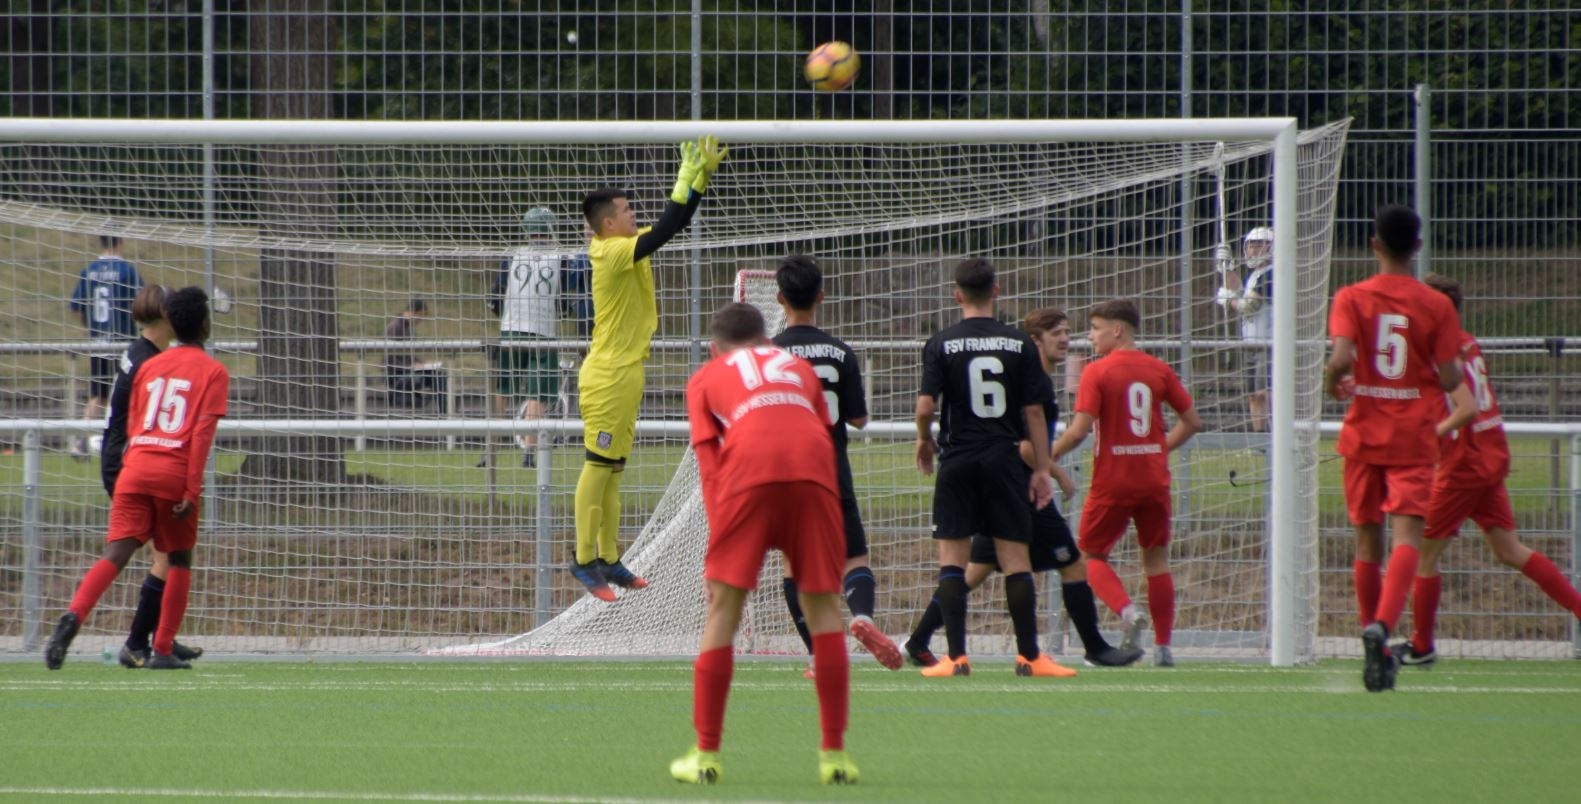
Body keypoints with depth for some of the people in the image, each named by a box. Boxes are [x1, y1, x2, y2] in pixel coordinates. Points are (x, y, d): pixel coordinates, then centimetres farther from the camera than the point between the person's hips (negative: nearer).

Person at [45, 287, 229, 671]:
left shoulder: (149, 366, 18)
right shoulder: (213, 372, 4)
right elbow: (203, 432, -6)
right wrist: (193, 490, -9)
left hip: (136, 468, 3)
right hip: (175, 475, -3)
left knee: (115, 553, -8)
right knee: (180, 560, 15)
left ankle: (74, 616, -33)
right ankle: (163, 650, 13)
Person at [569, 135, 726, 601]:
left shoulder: (625, 250, 10)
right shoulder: (614, 253, -16)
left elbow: (674, 222, 17)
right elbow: (664, 230, -22)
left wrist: (702, 175, 8)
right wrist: (690, 176, -17)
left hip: (625, 373, 10)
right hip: (607, 376, -10)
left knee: (613, 470, 12)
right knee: (598, 467, -7)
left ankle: (608, 560, 16)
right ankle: (585, 560, -6)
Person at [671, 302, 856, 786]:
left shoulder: (705, 378, 26)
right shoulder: (797, 366, 33)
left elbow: (708, 461, 14)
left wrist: (720, 537, 10)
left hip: (748, 474, -2)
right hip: (814, 471, 2)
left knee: (723, 605, 7)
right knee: (823, 607, 10)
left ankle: (706, 755, 6)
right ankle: (835, 755, 9)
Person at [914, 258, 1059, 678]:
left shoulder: (941, 344, -3)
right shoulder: (1019, 344, 1)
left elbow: (926, 406, -9)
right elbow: (1034, 412, 0)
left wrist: (924, 440, 11)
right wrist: (1042, 469, 5)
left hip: (957, 459, -1)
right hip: (1004, 461, 1)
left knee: (952, 559, 3)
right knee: (1015, 558, 4)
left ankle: (957, 657, -3)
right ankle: (1029, 656, 4)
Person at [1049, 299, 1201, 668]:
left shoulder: (1097, 372, -9)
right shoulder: (1159, 370, 4)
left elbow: (1078, 431, -16)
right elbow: (1192, 421, 8)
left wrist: (1045, 459, -4)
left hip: (1112, 482, -4)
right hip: (1154, 480, 4)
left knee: (1091, 555, 11)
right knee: (1155, 557, 13)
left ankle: (1127, 610, -15)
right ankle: (1163, 646, 10)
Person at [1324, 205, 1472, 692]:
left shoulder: (1351, 299, -4)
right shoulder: (1436, 306, -4)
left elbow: (1341, 360, -17)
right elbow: (1450, 380, -5)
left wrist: (1333, 383, 4)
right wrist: (1454, 371, 17)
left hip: (1364, 433, 1)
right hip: (1414, 438, -1)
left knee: (1367, 541, 13)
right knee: (1407, 537, -9)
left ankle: (1376, 652, 19)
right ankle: (1382, 626, -34)